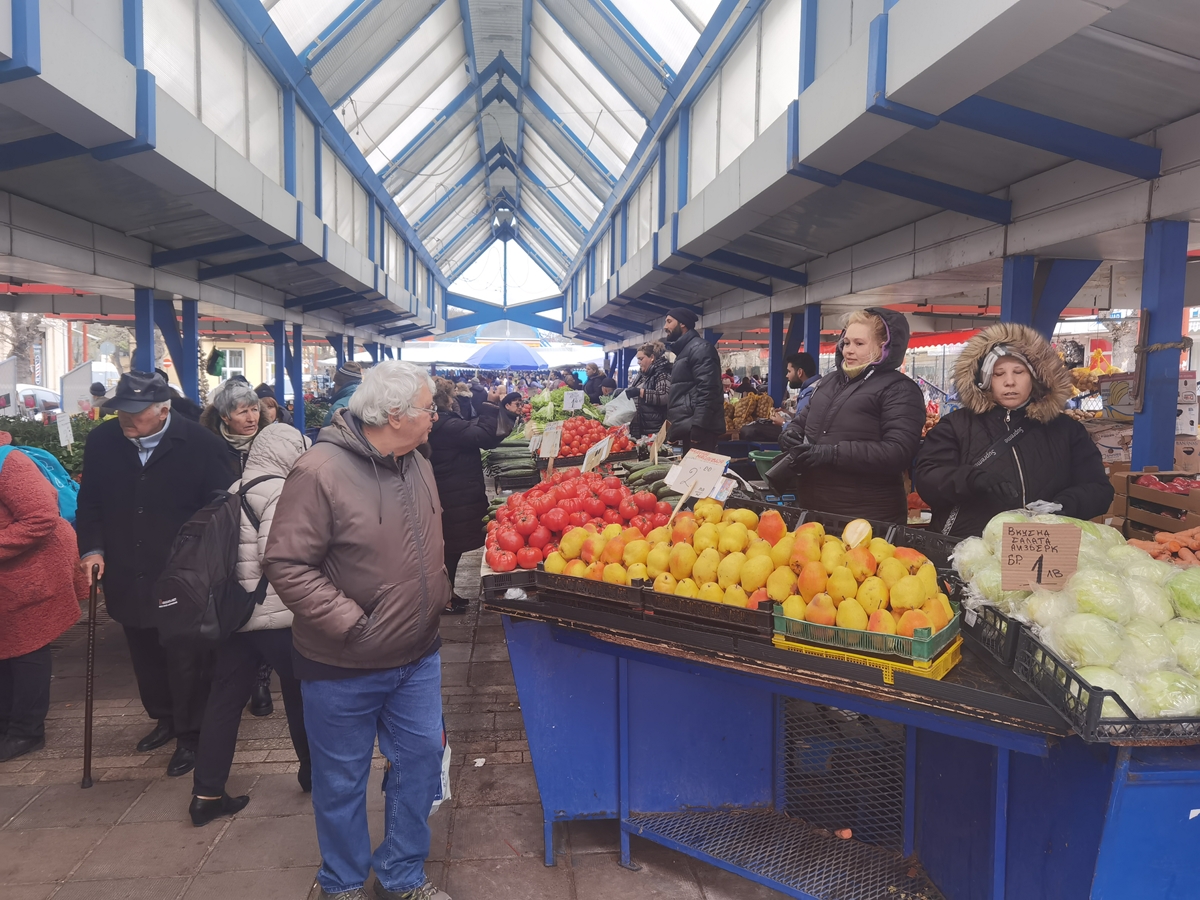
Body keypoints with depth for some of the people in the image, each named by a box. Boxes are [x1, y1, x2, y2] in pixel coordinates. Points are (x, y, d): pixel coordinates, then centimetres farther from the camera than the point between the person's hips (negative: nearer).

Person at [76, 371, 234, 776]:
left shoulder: (202, 445, -14)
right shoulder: (102, 441, 0)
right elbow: (89, 503, 10)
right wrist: (92, 548, -3)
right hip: (129, 579, 5)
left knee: (186, 663, 5)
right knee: (146, 658, 21)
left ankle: (190, 735, 23)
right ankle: (164, 718, 42)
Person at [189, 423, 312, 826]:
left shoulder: (234, 491, 12)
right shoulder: (280, 491, -14)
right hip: (277, 615, -7)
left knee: (224, 700, 9)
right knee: (301, 693, 11)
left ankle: (207, 794, 13)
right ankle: (313, 771, 28)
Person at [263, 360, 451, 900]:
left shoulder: (417, 465, 2)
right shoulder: (320, 471, -21)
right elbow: (286, 564, -22)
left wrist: (435, 596, 9)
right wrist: (350, 623, -23)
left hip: (418, 656, 6)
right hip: (344, 668, -6)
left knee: (421, 760, 15)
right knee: (343, 780, 13)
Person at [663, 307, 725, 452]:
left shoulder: (699, 348, -8)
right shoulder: (684, 351, 24)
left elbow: (707, 390, -19)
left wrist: (698, 427, -24)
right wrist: (674, 427, 24)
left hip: (698, 429, -10)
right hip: (688, 429, 10)